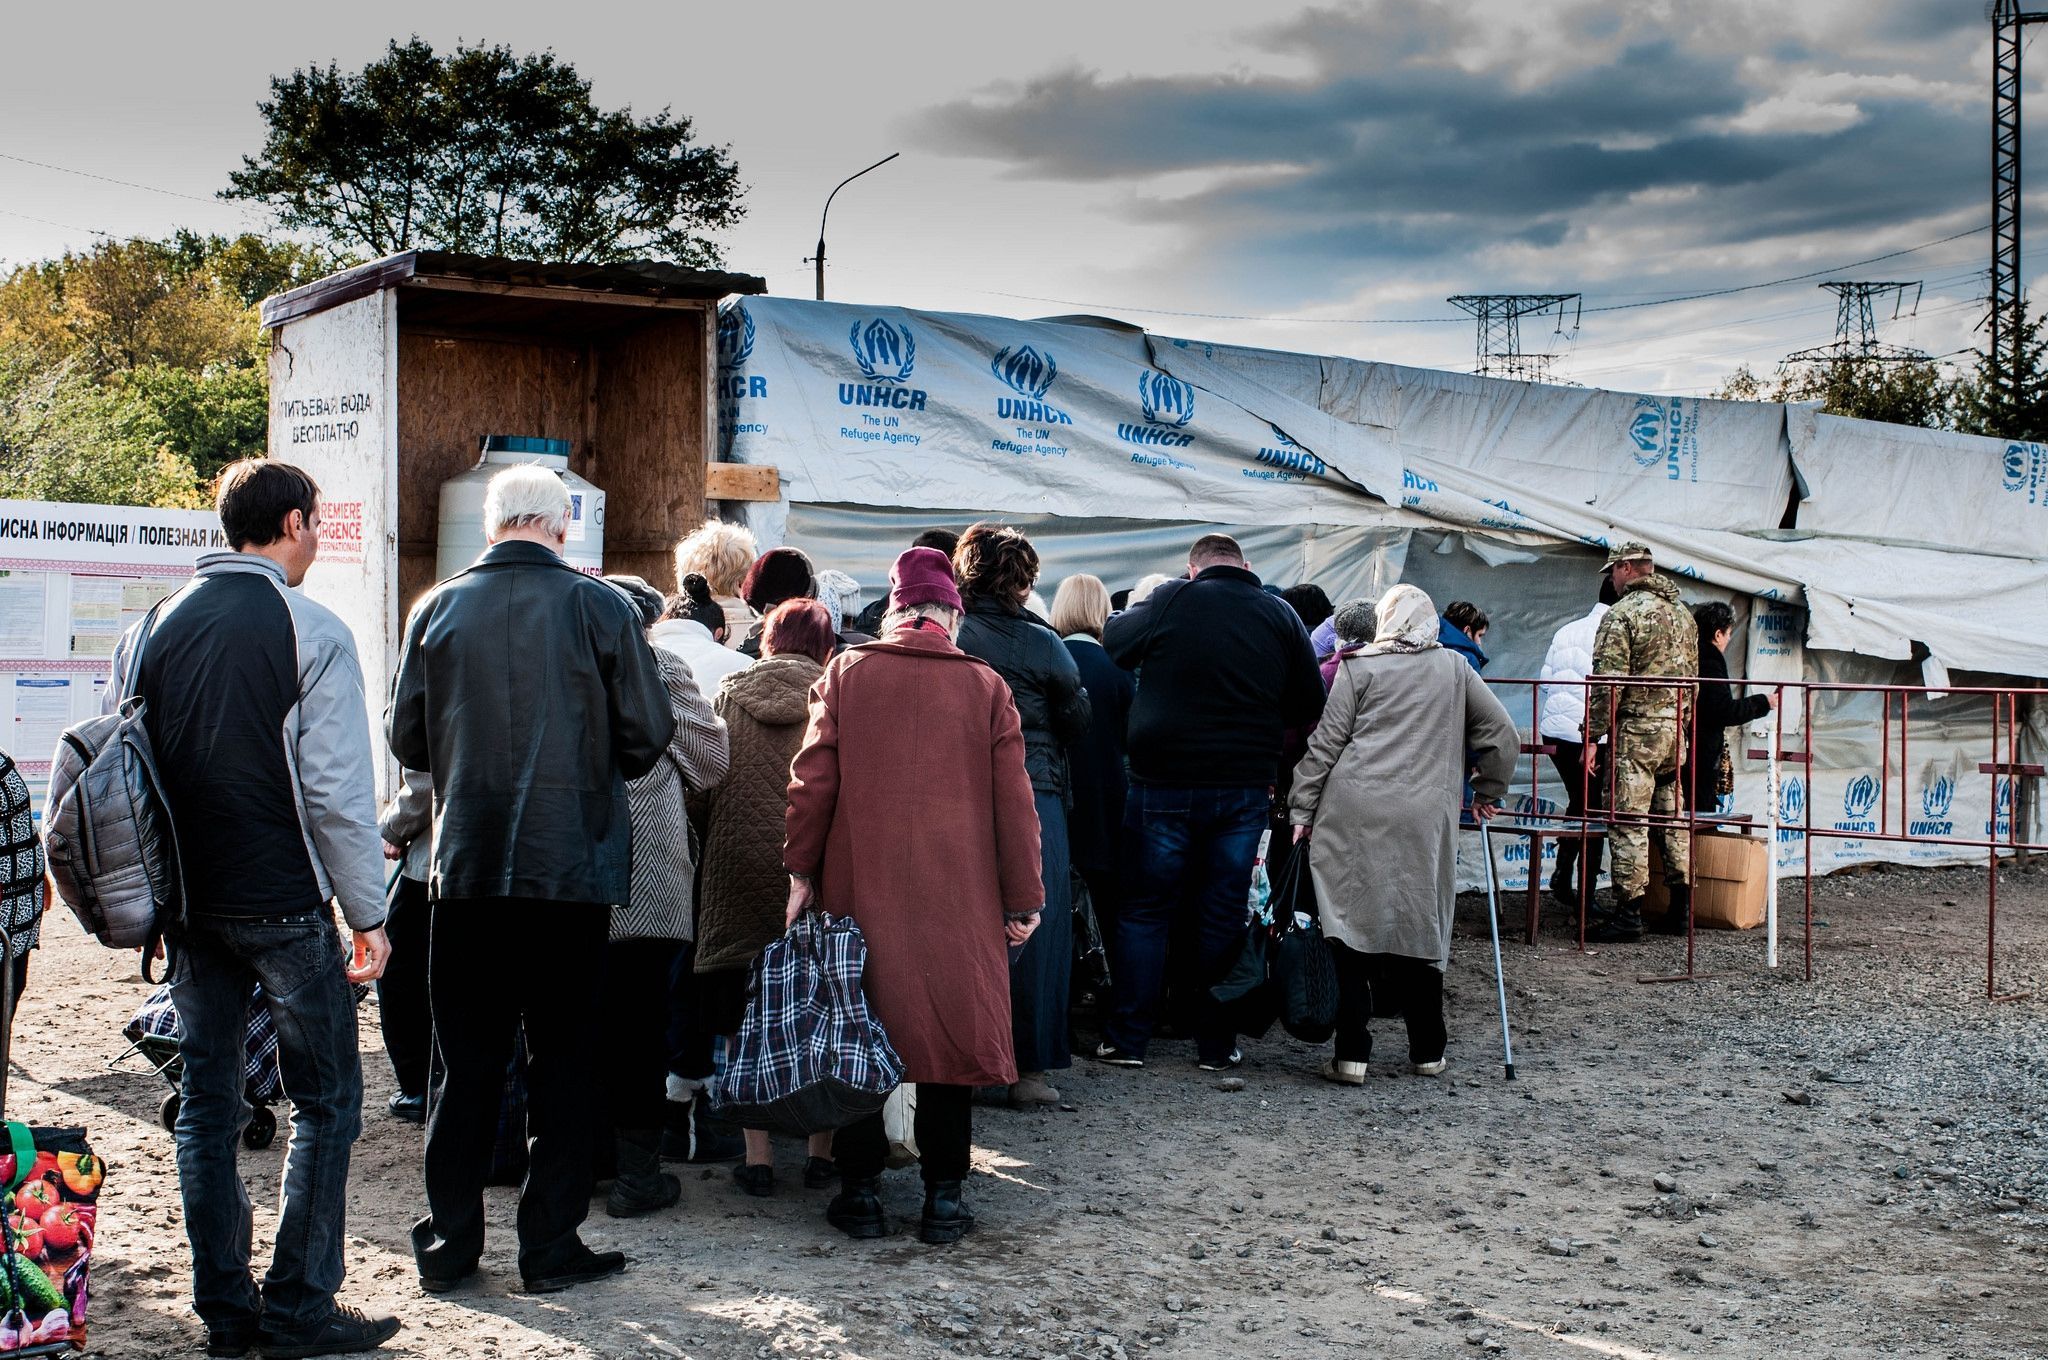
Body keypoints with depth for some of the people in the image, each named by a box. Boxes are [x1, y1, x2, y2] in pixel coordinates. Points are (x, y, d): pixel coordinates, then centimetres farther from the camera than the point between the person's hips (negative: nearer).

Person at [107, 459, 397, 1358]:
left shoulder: (152, 630, 7)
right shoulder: (311, 632, -10)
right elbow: (337, 791, -13)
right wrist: (368, 913, -7)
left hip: (186, 902, 6)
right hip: (283, 902, -6)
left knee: (206, 1099, 12)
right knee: (325, 1099, 5)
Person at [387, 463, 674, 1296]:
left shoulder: (438, 608, 0)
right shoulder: (599, 607, -6)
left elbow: (405, 737, 6)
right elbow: (648, 733, -3)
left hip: (467, 866, 2)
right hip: (573, 867, -2)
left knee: (466, 1062, 11)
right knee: (564, 1061, 8)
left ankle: (448, 1246, 17)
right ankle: (550, 1248, 13)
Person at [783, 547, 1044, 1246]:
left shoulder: (845, 673, 0)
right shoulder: (987, 686, 1)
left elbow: (813, 780, -1)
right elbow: (1014, 800, 1)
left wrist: (801, 868, 6)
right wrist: (1023, 897, 6)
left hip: (859, 889, 0)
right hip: (957, 900, 0)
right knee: (950, 1026, 7)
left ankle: (860, 1190, 13)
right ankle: (945, 1195, 10)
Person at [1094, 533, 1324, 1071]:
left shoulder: (1170, 601, -6)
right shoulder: (1281, 616, 2)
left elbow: (1111, 644, 3)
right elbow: (1311, 709, 5)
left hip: (1165, 784, -2)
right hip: (1245, 789, 2)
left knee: (1145, 910, 8)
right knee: (1223, 916, 10)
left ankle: (1126, 1038, 10)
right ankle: (1216, 1045, 16)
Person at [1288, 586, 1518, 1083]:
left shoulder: (1359, 668, 7)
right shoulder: (1454, 668, 13)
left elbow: (1325, 743, 3)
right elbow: (1503, 735, 15)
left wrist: (1302, 810, 7)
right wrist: (1488, 792, 27)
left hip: (1355, 813, -2)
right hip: (1426, 818, 2)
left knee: (1351, 929, 1)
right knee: (1420, 928, 12)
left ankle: (1351, 1055, -3)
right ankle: (1427, 1052, 20)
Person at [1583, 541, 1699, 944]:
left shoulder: (1621, 614, -11)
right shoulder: (1682, 614, 15)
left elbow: (1608, 684, -16)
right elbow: (1692, 678, 19)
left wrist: (1592, 736, -12)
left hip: (1636, 732, -8)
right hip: (1676, 730, 8)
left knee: (1628, 822, -5)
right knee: (1672, 818, 14)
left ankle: (1629, 911, -5)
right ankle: (1682, 906, 18)